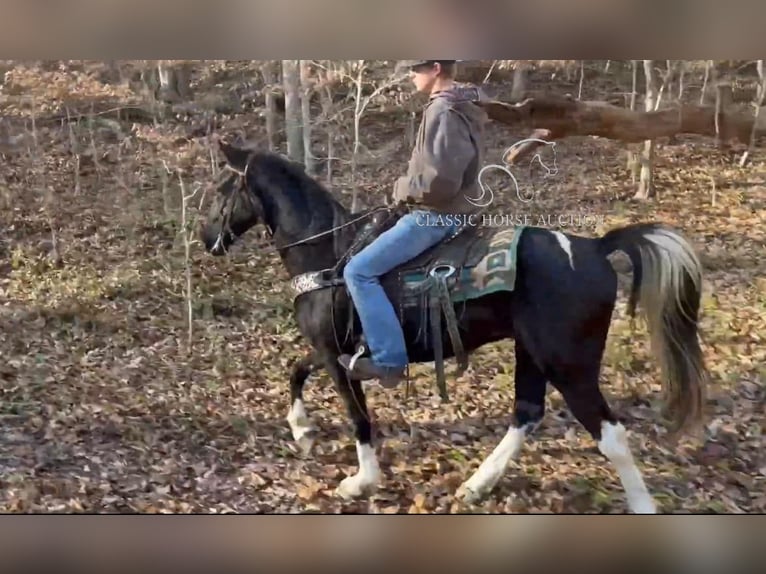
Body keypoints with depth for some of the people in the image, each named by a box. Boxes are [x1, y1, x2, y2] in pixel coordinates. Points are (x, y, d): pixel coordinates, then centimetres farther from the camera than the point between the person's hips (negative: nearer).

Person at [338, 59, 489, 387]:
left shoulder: (442, 111, -20)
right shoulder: (463, 107, 12)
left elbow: (439, 180, -29)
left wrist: (402, 189, -11)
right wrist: (409, 189, 12)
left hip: (436, 215, -11)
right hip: (451, 211, 11)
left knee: (358, 271, -13)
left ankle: (389, 360, -14)